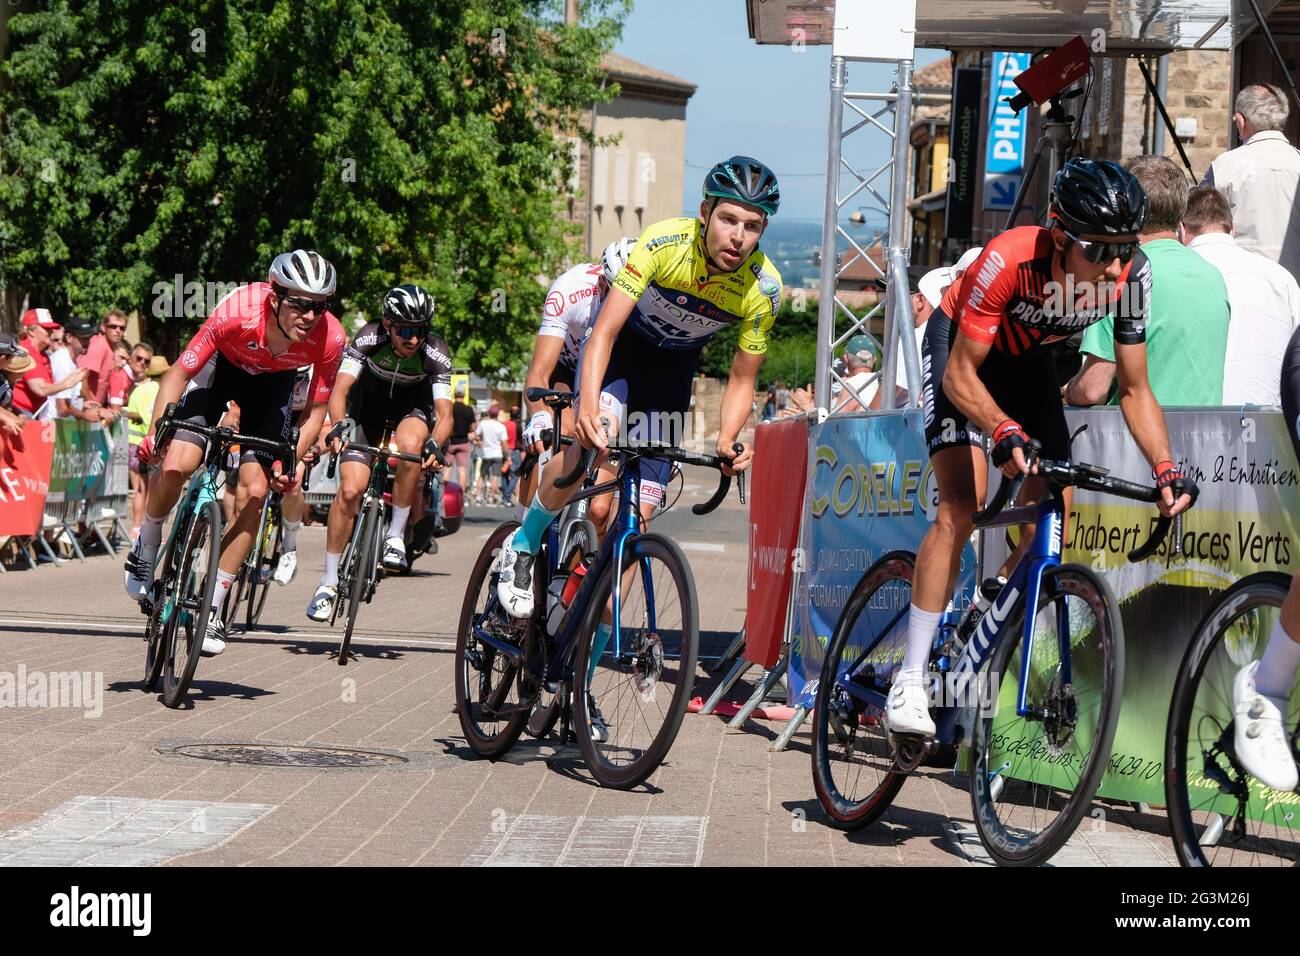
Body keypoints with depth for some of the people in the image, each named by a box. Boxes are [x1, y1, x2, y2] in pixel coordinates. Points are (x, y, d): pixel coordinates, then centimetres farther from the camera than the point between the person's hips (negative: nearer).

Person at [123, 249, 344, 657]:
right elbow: (179, 373, -27)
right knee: (176, 465, -22)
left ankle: (213, 608, 2)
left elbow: (316, 410, -15)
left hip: (273, 382, 2)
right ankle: (146, 548, 7)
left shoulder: (330, 338, -31)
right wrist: (155, 430, -38)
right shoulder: (238, 312, -38)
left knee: (254, 492, -11)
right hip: (221, 365, -2)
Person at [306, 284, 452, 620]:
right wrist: (339, 425, -52)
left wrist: (435, 444, -53)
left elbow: (444, 412, -33)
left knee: (409, 445, -36)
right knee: (350, 488, -15)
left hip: (412, 406, 0)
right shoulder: (369, 338, -30)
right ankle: (329, 581, -3)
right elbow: (339, 391, -33)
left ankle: (396, 535, -17)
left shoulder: (436, 353, -29)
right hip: (368, 405, 0)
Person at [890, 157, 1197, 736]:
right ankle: (910, 679, -17)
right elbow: (960, 373, -31)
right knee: (961, 508, -20)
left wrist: (1166, 471, -28)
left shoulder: (1130, 276, -25)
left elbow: (1134, 390, -14)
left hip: (1026, 358, 5)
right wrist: (1004, 432, -48)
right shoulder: (1011, 260, -38)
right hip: (960, 346, -5)